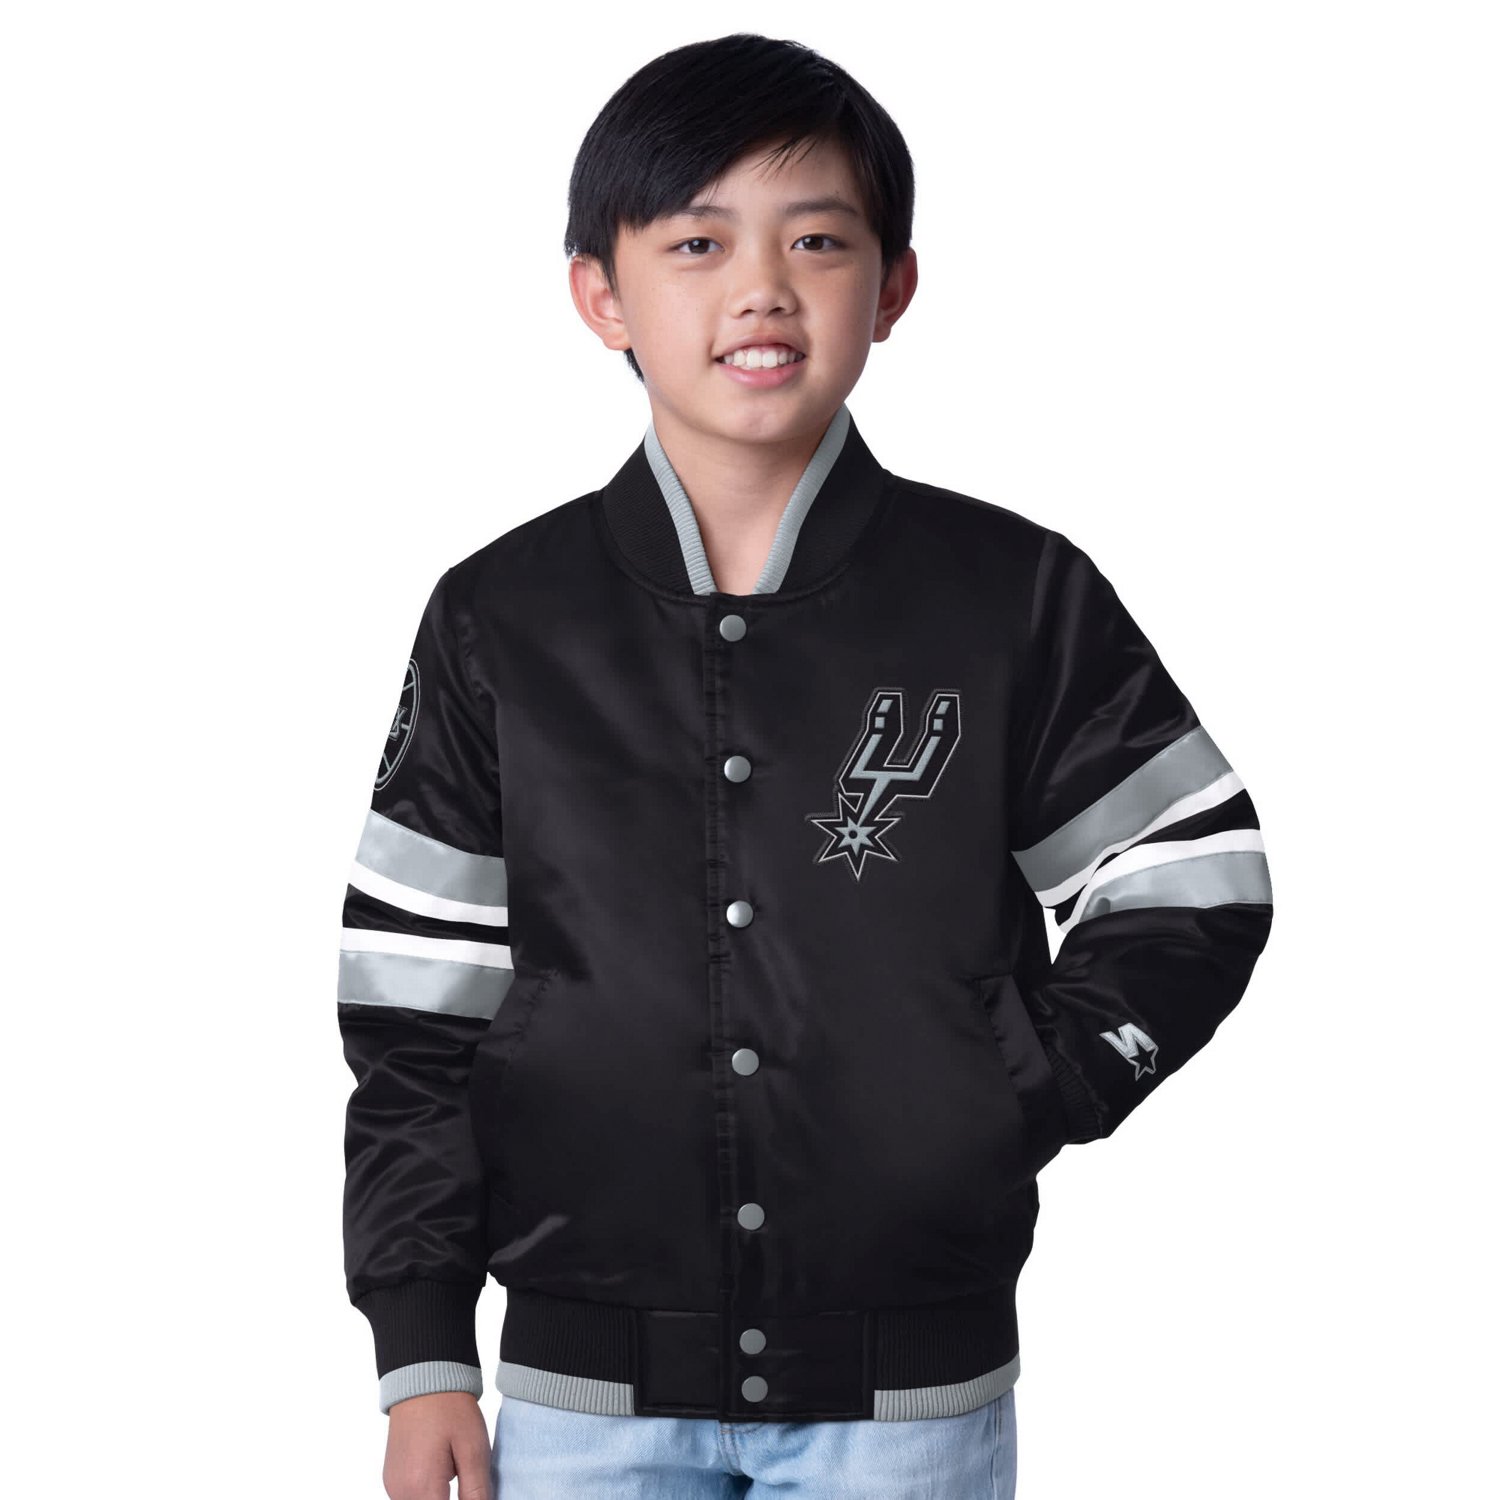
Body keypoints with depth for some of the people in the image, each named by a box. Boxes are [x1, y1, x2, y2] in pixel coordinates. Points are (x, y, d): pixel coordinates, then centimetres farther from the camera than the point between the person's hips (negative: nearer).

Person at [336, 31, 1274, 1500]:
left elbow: (1195, 886, 7)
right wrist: (422, 1354, 1)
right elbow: (417, 1003, 3)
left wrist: (1028, 1092, -6)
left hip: (910, 1381, 0)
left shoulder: (1018, 597, -1)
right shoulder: (500, 622, 1)